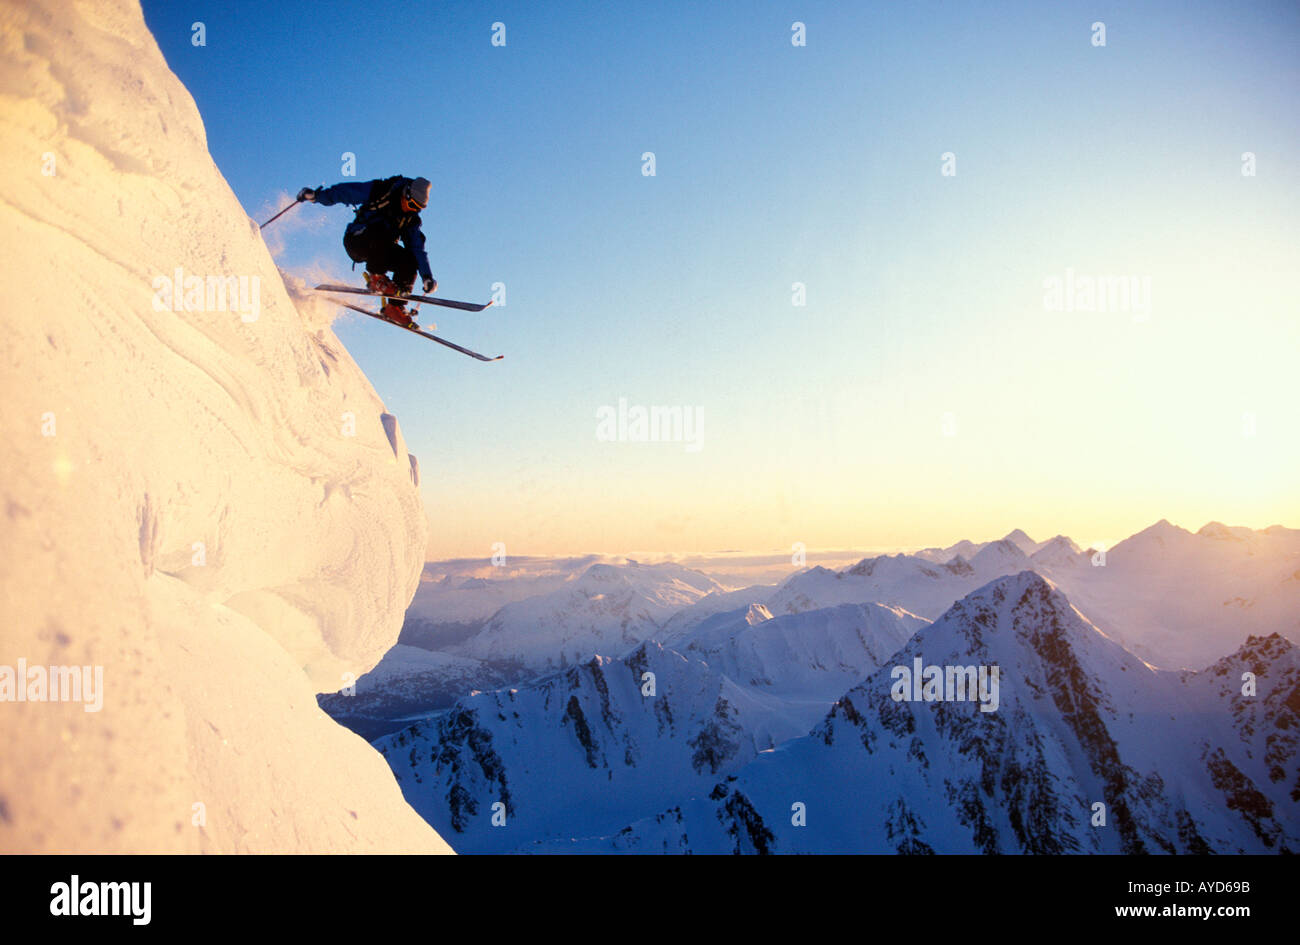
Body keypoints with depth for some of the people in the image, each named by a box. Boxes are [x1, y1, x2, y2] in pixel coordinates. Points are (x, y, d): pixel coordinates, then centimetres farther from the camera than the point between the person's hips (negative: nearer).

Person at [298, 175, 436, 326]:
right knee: (380, 228, -35)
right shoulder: (379, 192, -11)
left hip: (382, 249, 5)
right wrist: (316, 195, -14)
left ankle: (395, 306, -14)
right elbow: (344, 191, -6)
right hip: (356, 240, -5)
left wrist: (427, 277, -10)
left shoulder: (411, 219, 1)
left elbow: (418, 248, 0)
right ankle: (375, 277, -26)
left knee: (410, 260, -18)